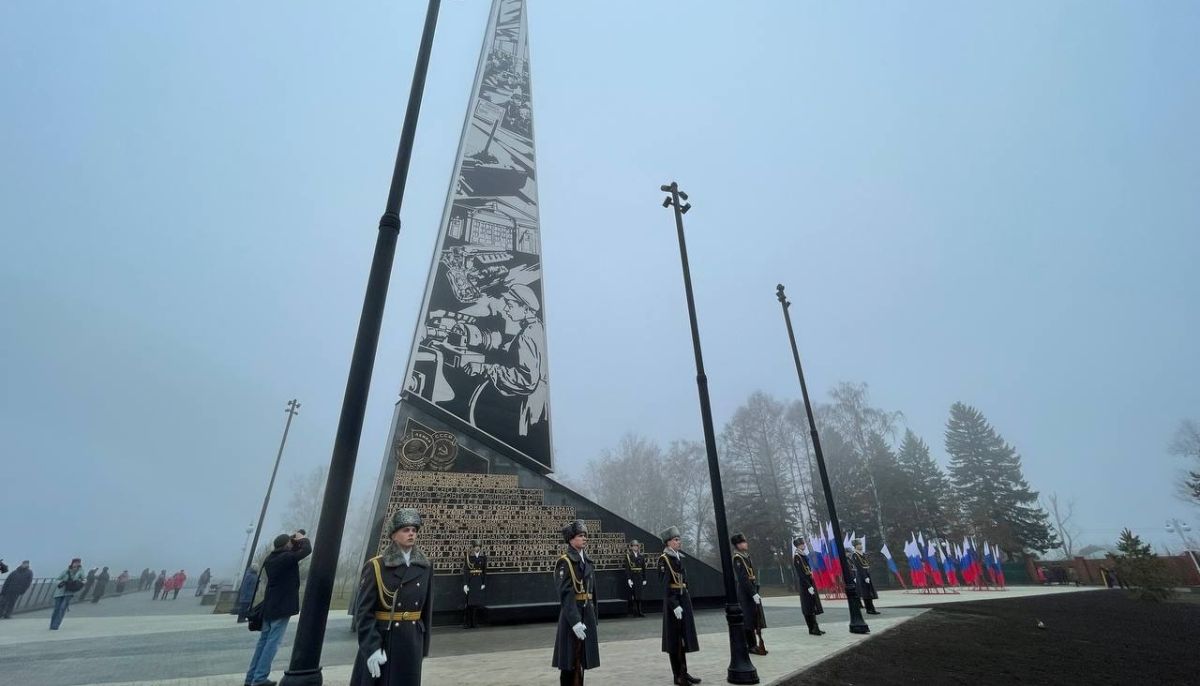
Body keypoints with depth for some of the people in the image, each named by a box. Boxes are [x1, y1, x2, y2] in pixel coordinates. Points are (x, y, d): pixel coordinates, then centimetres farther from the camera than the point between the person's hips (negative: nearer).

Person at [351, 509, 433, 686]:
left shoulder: (425, 567, 3)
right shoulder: (376, 566, -9)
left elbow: (427, 608, 7)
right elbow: (363, 611, -12)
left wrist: (423, 645, 8)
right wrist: (371, 647, -19)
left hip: (412, 643, 4)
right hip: (380, 642, -4)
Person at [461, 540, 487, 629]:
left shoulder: (483, 557, 4)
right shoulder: (468, 557, -5)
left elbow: (485, 571, 7)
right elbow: (465, 571, -8)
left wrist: (484, 583, 2)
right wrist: (465, 584, -13)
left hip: (479, 582, 3)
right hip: (470, 581, -3)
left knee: (476, 603, 6)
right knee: (468, 603, -3)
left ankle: (472, 623, 17)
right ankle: (466, 623, 8)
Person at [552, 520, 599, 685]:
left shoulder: (587, 562, 10)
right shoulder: (565, 562, -14)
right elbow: (566, 594, -20)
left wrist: (594, 616, 14)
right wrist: (575, 621, -25)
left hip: (587, 614, 7)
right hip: (571, 615, -7)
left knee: (582, 659, 14)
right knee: (570, 661, 3)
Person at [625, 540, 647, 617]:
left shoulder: (641, 556, 9)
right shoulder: (628, 556, -3)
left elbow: (644, 568, 11)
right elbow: (627, 568, -8)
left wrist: (644, 579, 8)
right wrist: (628, 579, -15)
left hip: (639, 578, 4)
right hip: (632, 577, -4)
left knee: (639, 595, 6)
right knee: (633, 595, -2)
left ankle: (639, 611, 12)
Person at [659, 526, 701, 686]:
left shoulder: (679, 557, 11)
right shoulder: (664, 559, -13)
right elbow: (665, 585, -18)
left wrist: (687, 604, 18)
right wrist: (675, 606, -23)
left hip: (684, 599, 8)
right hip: (673, 600, -8)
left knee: (684, 636, 13)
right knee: (674, 638, 2)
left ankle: (684, 672, 24)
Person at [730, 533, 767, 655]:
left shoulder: (746, 557, 14)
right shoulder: (737, 558, -15)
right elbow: (743, 579, -21)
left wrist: (756, 592, 13)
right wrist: (753, 594, -22)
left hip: (752, 592, 9)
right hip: (746, 594, -9)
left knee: (756, 618, 13)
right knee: (749, 619, -1)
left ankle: (757, 644, 22)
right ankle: (752, 646, 8)